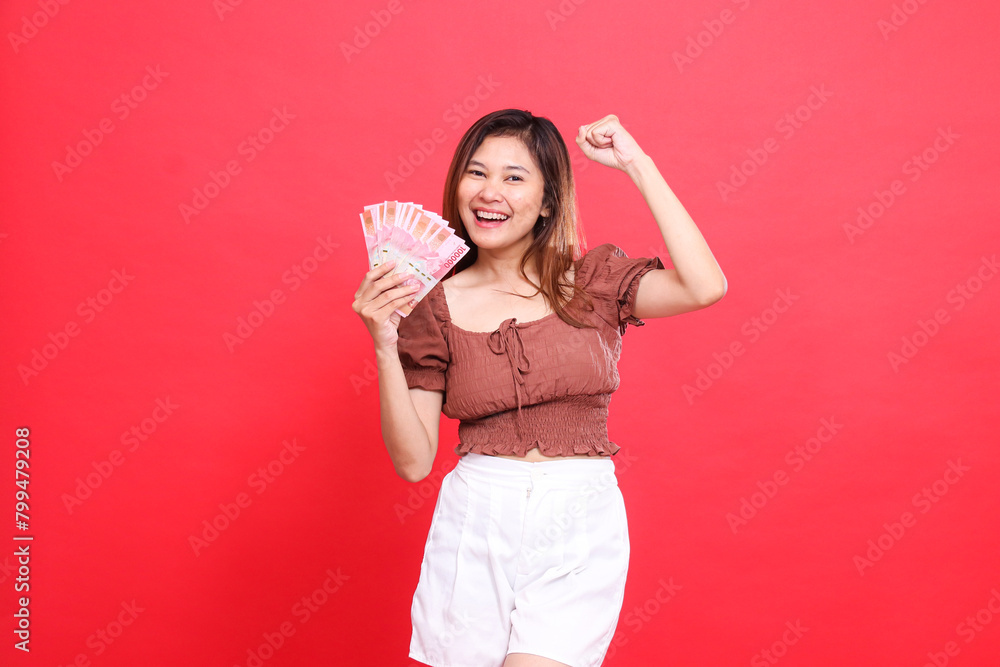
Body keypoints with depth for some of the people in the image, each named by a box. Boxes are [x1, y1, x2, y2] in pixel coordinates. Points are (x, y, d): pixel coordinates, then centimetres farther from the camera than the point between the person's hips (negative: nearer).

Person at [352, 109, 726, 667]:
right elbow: (414, 461, -1)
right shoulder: (436, 304, 2)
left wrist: (637, 164, -10)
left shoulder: (595, 280, 2)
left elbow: (705, 286, -16)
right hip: (476, 523, 1)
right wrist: (385, 346, -14)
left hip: (580, 524, -1)